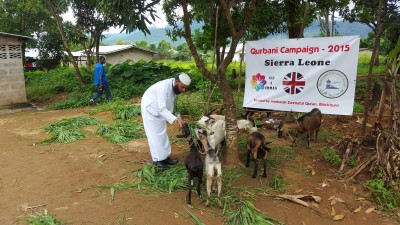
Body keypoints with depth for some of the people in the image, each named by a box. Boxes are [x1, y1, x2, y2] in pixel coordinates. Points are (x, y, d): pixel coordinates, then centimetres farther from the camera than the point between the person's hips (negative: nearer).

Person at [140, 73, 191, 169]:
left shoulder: (175, 87, -10)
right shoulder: (164, 87, -35)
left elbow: (172, 104, 1)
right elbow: (162, 109, -39)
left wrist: (178, 118, -8)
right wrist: (175, 120, -47)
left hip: (160, 110, 8)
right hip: (150, 109, -8)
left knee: (162, 133, 13)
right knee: (155, 135, -3)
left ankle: (165, 157, 22)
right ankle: (158, 159, 7)